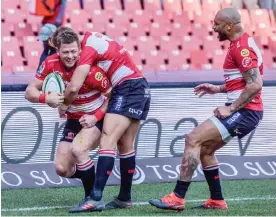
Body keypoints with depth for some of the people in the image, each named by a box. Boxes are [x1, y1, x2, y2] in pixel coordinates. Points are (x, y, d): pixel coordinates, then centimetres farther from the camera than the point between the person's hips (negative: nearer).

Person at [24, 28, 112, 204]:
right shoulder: (51, 64, -14)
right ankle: (90, 176, 32)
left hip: (95, 118, -5)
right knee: (62, 169, -2)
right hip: (74, 120, 5)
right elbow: (30, 92, -9)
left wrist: (96, 117, -28)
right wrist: (46, 98, -29)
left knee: (78, 149, -32)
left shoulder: (91, 70, -27)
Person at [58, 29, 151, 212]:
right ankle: (125, 198, 20)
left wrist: (63, 103, -3)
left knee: (108, 140, -16)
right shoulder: (91, 37, 10)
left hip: (127, 88, -10)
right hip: (140, 88, 10)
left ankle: (96, 198, -25)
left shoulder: (88, 48, -16)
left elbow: (74, 87, -22)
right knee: (125, 145, 13)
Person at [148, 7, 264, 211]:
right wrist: (217, 89, 17)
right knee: (205, 149, 15)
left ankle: (178, 197, -15)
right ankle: (217, 201, 18)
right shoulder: (241, 44, 16)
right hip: (244, 111, 10)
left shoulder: (242, 48, -16)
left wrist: (231, 108, -20)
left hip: (244, 112, -10)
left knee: (193, 139, -14)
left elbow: (255, 84, -24)